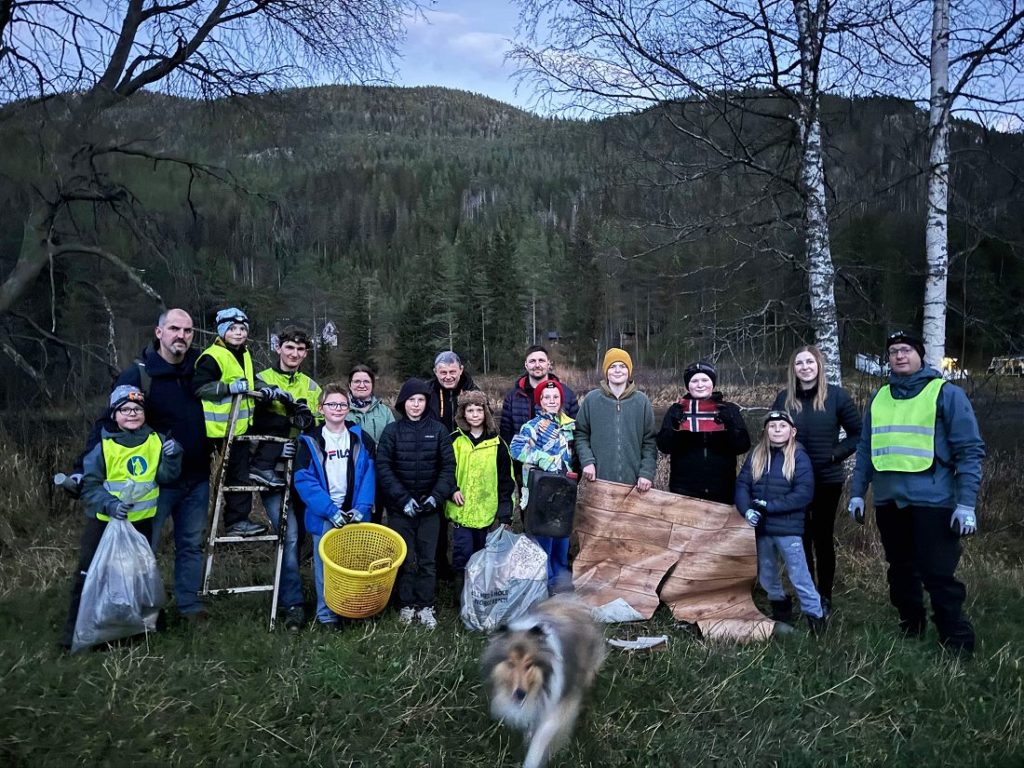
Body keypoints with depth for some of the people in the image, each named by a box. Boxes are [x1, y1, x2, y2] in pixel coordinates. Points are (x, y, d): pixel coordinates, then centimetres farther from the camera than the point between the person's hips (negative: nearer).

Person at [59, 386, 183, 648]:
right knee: (90, 575, -1)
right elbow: (89, 485, -12)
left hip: (141, 521, 3)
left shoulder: (156, 441, -4)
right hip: (103, 521, -3)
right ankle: (75, 630, 12)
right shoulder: (103, 445, -13)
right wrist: (109, 504, -27)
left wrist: (171, 457, -25)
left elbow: (165, 477, -7)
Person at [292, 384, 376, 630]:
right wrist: (331, 510, -16)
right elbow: (303, 480, -8)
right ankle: (327, 615, 15)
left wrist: (361, 508, -12)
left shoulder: (360, 438, 3)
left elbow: (369, 474, 0)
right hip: (324, 515, -1)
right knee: (326, 566, 2)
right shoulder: (310, 441, -2)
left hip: (355, 514, 2)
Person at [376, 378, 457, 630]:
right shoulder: (392, 430, 0)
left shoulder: (438, 430, 2)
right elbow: (383, 467, -5)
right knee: (405, 558, 3)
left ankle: (425, 606, 13)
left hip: (430, 507, 1)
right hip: (400, 507, 0)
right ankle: (406, 605, 15)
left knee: (427, 559, 3)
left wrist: (437, 496, -11)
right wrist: (403, 499, -13)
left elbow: (448, 466, 1)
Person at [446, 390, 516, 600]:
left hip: (487, 511, 1)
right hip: (461, 510, -1)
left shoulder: (497, 443, 2)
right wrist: (452, 490, -11)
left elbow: (506, 479, 3)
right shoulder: (455, 440, 1)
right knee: (462, 555, -1)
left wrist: (505, 513, 0)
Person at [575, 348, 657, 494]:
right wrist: (587, 461, -9)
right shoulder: (591, 399, 2)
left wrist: (647, 473, -7)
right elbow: (581, 434, 7)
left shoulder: (641, 401, 3)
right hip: (600, 481, 0)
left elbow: (649, 441, 3)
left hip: (633, 481, 0)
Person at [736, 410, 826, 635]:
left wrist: (770, 506, -18)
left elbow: (804, 494, -15)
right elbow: (742, 484, 0)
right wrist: (747, 509, -18)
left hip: (788, 529, -5)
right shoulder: (756, 455, 4)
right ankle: (780, 606, 41)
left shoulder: (799, 457, -8)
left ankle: (815, 615, 15)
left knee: (798, 575, 0)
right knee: (766, 575, 20)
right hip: (762, 527, 5)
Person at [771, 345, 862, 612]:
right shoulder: (784, 398, 3)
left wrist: (835, 454, -11)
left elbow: (858, 433, -1)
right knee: (800, 538, 9)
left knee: (823, 539, 8)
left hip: (827, 480, -2)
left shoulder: (836, 395, -4)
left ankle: (824, 597, 19)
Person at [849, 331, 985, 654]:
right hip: (889, 501, 5)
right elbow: (865, 449, 16)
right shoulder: (879, 397, 12)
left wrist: (967, 503, -13)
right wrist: (857, 493, 11)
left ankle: (958, 645, 7)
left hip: (932, 501, -5)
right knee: (901, 572, 15)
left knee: (938, 576, -6)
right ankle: (910, 632, 30)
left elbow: (970, 449, -7)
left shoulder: (946, 393, -3)